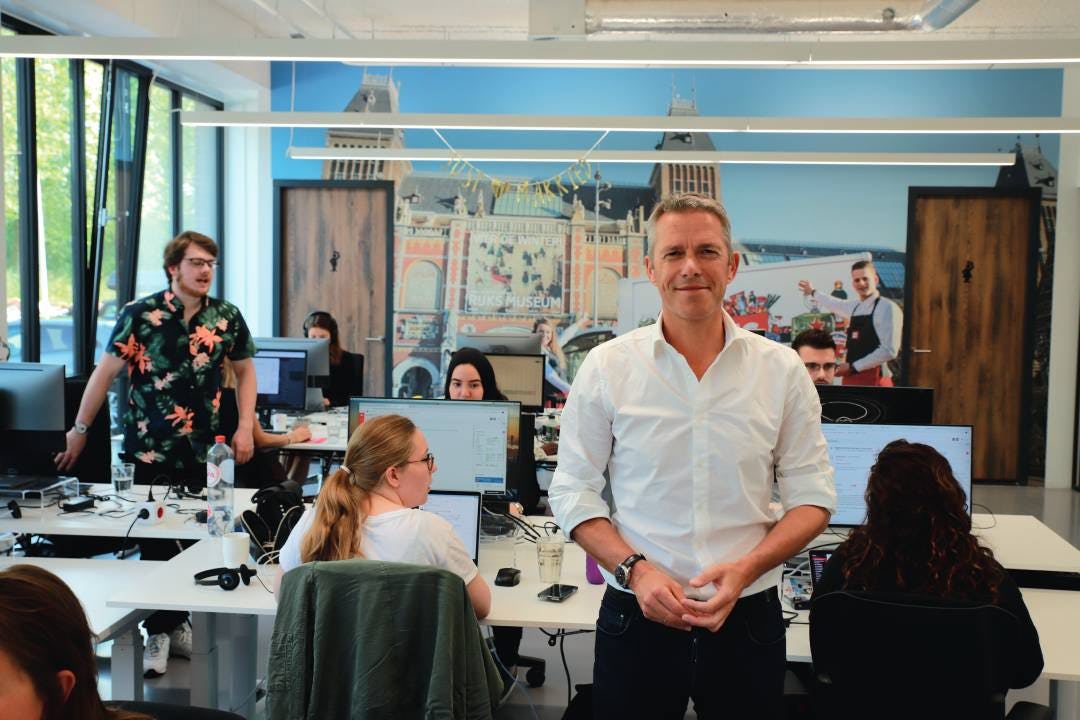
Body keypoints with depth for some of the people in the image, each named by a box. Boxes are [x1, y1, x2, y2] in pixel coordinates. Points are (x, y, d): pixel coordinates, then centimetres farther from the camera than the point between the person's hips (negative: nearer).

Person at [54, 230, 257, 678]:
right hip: (150, 451, -2)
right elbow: (105, 371, -4)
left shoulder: (226, 317, 3)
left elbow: (245, 371, 13)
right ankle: (158, 633, 15)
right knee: (155, 543, 3)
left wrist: (245, 427, 3)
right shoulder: (140, 315, -6)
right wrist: (80, 430, -4)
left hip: (202, 452, 3)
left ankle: (177, 623, 25)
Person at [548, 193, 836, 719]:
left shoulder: (782, 369, -1)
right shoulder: (607, 367, -3)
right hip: (636, 618, -1)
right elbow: (574, 491, 0)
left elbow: (812, 497, 2)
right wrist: (635, 570, -14)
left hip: (748, 618, 1)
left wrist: (745, 568, -14)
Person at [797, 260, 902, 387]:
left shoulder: (887, 308, -9)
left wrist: (853, 366, -13)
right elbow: (836, 305, 38)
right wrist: (813, 292, 53)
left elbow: (889, 350, -16)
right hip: (851, 378, 8)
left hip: (874, 379, -8)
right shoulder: (856, 307, 14)